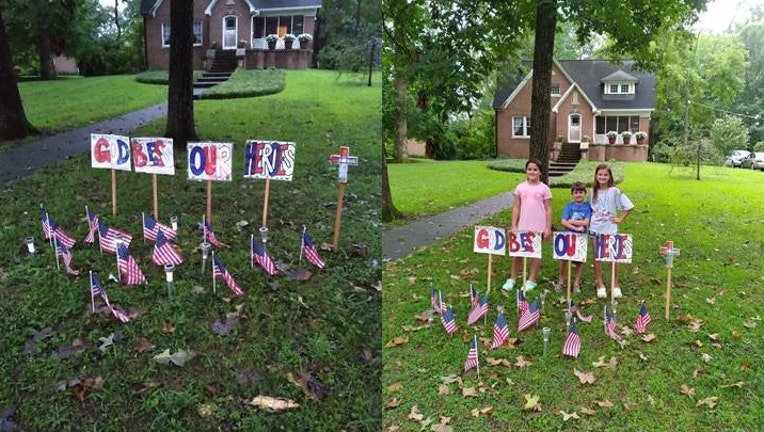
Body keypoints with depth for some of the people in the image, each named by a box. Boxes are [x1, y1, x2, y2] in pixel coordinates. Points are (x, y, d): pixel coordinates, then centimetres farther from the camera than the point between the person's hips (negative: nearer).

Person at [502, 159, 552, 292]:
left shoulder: (544, 189, -3)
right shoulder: (520, 187, 3)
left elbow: (548, 210, -2)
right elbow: (516, 207, 5)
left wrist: (548, 228, -6)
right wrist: (514, 226, 1)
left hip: (538, 228, -2)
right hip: (522, 227, 2)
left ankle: (531, 280, 20)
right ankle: (512, 279, 19)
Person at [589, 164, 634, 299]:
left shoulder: (614, 191, -8)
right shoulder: (593, 191, 3)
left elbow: (629, 206, -7)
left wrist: (620, 219, -5)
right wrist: (590, 218, 3)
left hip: (610, 229, -3)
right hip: (595, 229, 3)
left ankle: (616, 285, 15)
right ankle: (600, 284, 18)